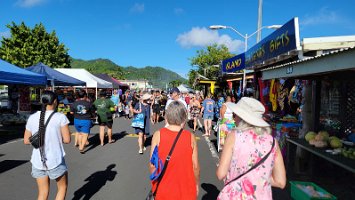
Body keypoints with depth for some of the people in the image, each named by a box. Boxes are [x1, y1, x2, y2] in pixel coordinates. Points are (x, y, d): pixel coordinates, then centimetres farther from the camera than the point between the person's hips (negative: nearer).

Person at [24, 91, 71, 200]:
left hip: (37, 161, 4)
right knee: (62, 187, 19)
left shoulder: (32, 118, 0)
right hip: (56, 161, -4)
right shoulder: (61, 117, -13)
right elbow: (67, 140, -13)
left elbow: (26, 140, 5)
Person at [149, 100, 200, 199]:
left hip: (163, 189, 0)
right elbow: (195, 166, -8)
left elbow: (152, 165, -10)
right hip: (186, 191, 0)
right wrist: (197, 185, 9)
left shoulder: (158, 135, -14)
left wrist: (154, 182, 8)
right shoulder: (190, 137, -13)